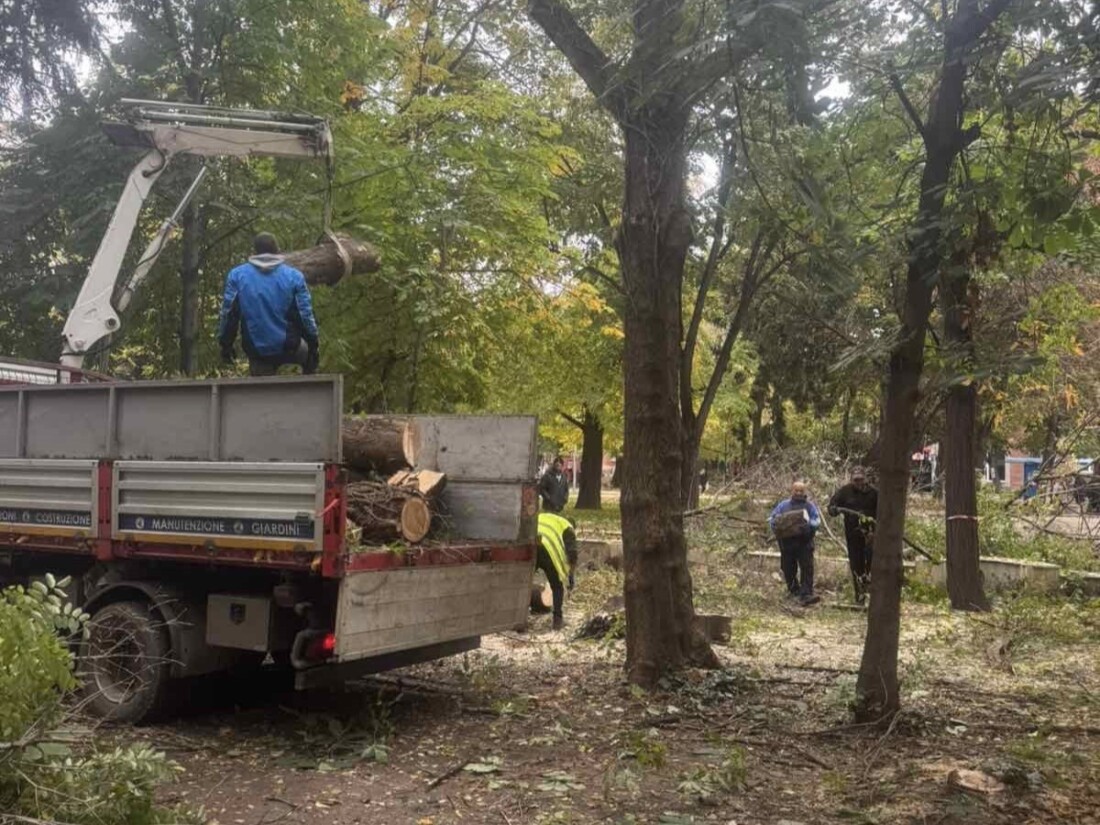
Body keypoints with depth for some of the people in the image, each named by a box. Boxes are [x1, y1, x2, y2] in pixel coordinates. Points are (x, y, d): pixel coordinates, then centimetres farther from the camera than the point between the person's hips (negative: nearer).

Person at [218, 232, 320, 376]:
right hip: (289, 348, 0)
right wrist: (313, 345, 6)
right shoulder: (294, 276, -6)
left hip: (256, 351, 1)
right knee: (308, 353, 33)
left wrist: (226, 345, 9)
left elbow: (228, 313, -2)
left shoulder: (237, 275, -4)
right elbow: (305, 314, -5)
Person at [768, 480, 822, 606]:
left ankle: (806, 594, -15)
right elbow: (771, 519, 6)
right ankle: (793, 589, 34)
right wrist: (778, 527, -12)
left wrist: (808, 524, -23)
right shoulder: (783, 505, 8)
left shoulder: (810, 506, 4)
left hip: (804, 542, -2)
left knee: (807, 568, -11)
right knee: (788, 568, 12)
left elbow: (817, 521, -5)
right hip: (787, 542, 2)